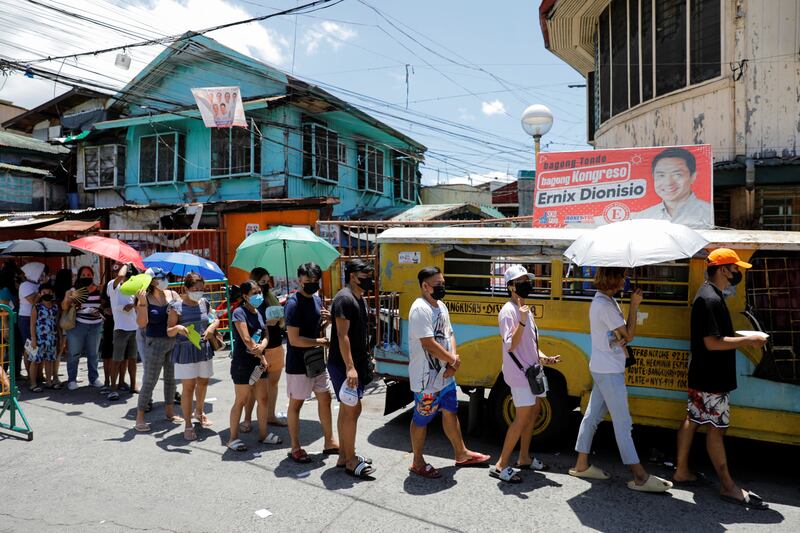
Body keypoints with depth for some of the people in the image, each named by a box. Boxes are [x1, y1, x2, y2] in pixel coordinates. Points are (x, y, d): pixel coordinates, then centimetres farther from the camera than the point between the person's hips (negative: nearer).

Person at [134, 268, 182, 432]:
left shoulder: (172, 294, 1)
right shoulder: (145, 299, -9)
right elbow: (141, 323, -18)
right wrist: (141, 302, -27)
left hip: (174, 341, 4)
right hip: (155, 343, -4)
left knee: (171, 378, 15)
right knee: (149, 381, 1)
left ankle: (169, 411, 30)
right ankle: (140, 418, 13)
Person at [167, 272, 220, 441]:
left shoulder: (204, 303, 3)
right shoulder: (177, 306, -11)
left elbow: (215, 319, 14)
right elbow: (169, 332, -9)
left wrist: (212, 327, -8)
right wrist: (178, 328, -30)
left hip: (204, 349, 5)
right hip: (185, 351, -5)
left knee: (203, 383, 18)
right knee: (188, 387, -1)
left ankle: (199, 412, 43)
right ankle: (188, 425, 11)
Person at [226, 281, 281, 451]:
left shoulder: (259, 313, 10)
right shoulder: (239, 313, -13)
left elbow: (266, 336, 4)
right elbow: (246, 340, -19)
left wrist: (261, 346, -19)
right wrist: (263, 358, -12)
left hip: (258, 363, 7)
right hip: (243, 363, -7)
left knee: (263, 399, 12)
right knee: (241, 401, 1)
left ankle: (263, 434, 26)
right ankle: (233, 438, 15)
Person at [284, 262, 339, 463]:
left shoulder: (317, 299, 6)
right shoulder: (294, 303, -18)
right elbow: (294, 339, -23)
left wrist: (326, 321, -4)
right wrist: (320, 341, -14)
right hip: (299, 364, -8)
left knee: (325, 399, 13)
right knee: (296, 404, 6)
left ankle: (329, 442, 26)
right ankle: (295, 448, 19)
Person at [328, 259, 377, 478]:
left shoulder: (360, 299, 13)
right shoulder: (344, 298, -16)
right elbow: (342, 335, -21)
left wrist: (365, 360, 19)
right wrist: (349, 367, -25)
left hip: (356, 364, 10)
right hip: (343, 365, -10)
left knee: (350, 410, 14)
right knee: (350, 411, -3)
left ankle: (344, 455, 25)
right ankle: (350, 461, 7)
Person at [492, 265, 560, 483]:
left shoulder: (525, 309, 12)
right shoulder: (508, 311, -17)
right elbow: (510, 345, -24)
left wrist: (543, 358, 5)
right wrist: (521, 322, -34)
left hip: (530, 369, 10)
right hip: (518, 373, -10)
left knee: (533, 412, 16)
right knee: (522, 417, -9)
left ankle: (524, 459, 30)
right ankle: (500, 465, -1)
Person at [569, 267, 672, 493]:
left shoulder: (606, 301, 13)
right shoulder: (605, 305, -19)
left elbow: (621, 335, 11)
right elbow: (629, 335, -13)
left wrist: (622, 339, -13)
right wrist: (634, 305, -8)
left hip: (602, 369, 10)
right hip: (609, 371, -10)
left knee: (592, 416, 13)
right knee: (622, 423, -4)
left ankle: (581, 465, 21)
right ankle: (640, 477, 3)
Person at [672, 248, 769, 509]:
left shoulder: (709, 295, 12)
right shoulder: (710, 299, -21)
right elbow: (712, 343, -24)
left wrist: (743, 339, 9)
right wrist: (748, 340, -17)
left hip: (703, 376, 10)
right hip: (711, 379, -10)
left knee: (692, 420, 14)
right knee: (716, 428, 0)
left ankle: (681, 471, 24)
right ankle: (728, 487, 11)